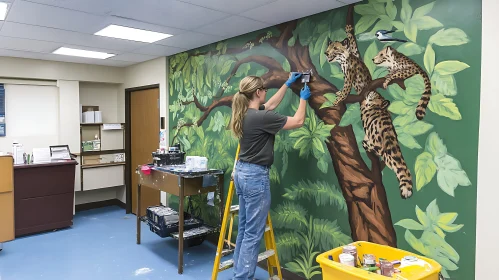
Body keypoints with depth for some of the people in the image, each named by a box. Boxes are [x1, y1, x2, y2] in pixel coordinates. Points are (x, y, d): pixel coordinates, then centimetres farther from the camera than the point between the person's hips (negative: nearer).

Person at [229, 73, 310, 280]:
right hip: (255, 176, -10)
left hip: (242, 172, 10)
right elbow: (298, 121, -10)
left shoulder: (245, 114, 7)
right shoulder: (260, 117, -20)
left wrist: (288, 83, 31)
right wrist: (303, 98, 7)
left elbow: (272, 104, 25)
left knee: (244, 229, 18)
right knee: (253, 233, -1)